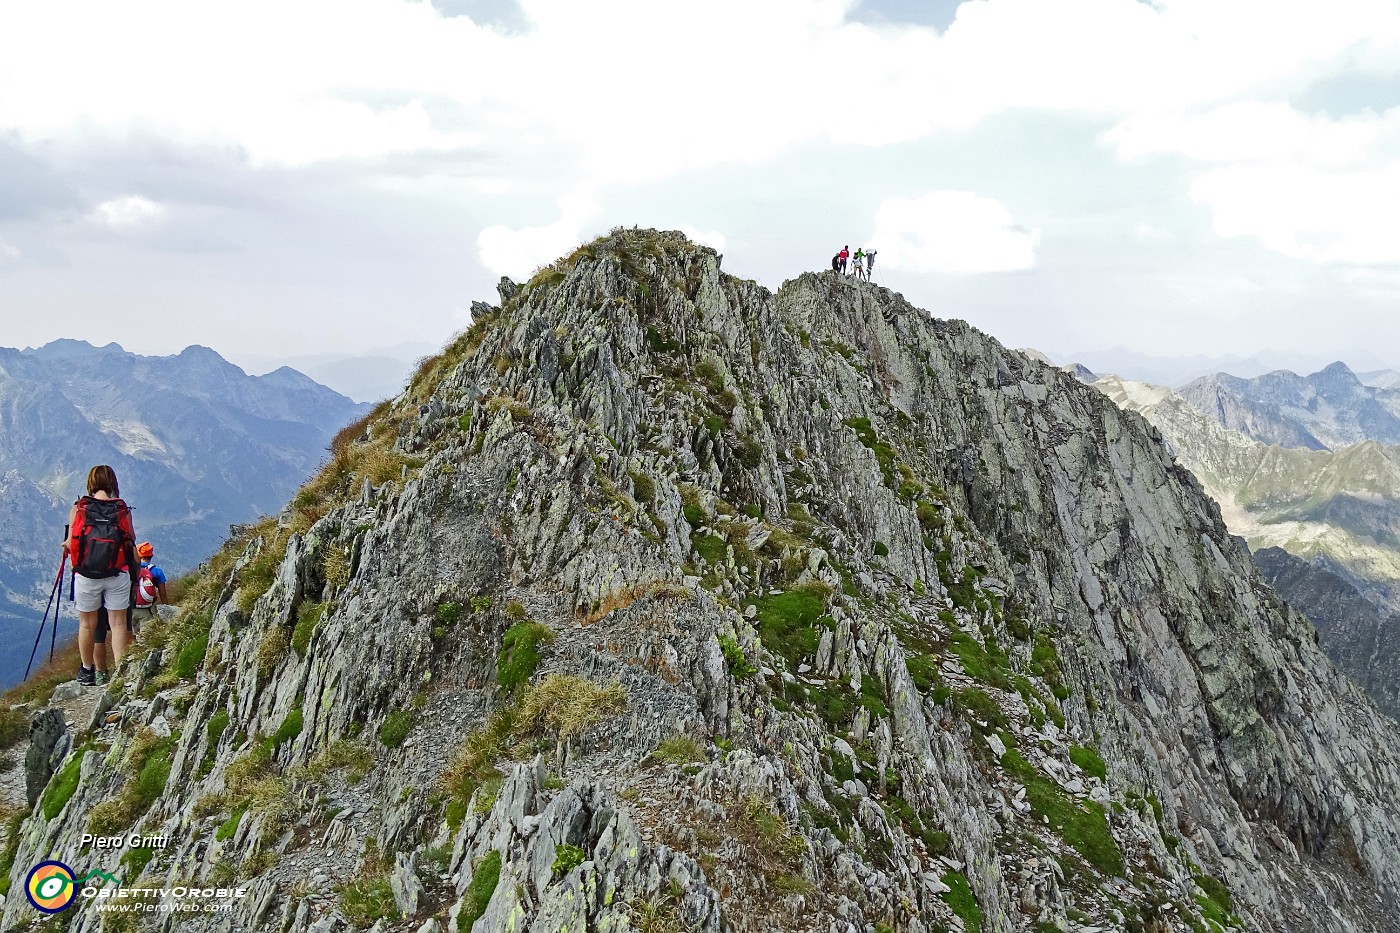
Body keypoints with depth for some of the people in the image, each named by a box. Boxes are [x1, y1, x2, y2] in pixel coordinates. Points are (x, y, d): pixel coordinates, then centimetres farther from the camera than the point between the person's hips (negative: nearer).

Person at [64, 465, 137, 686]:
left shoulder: (78, 508, -4)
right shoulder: (123, 510, -3)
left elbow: (70, 544, -3)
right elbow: (131, 544, -3)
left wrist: (66, 544, 18)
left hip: (86, 575, 0)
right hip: (118, 575, 0)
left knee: (87, 624, 15)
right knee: (118, 622, 7)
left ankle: (87, 671, 27)